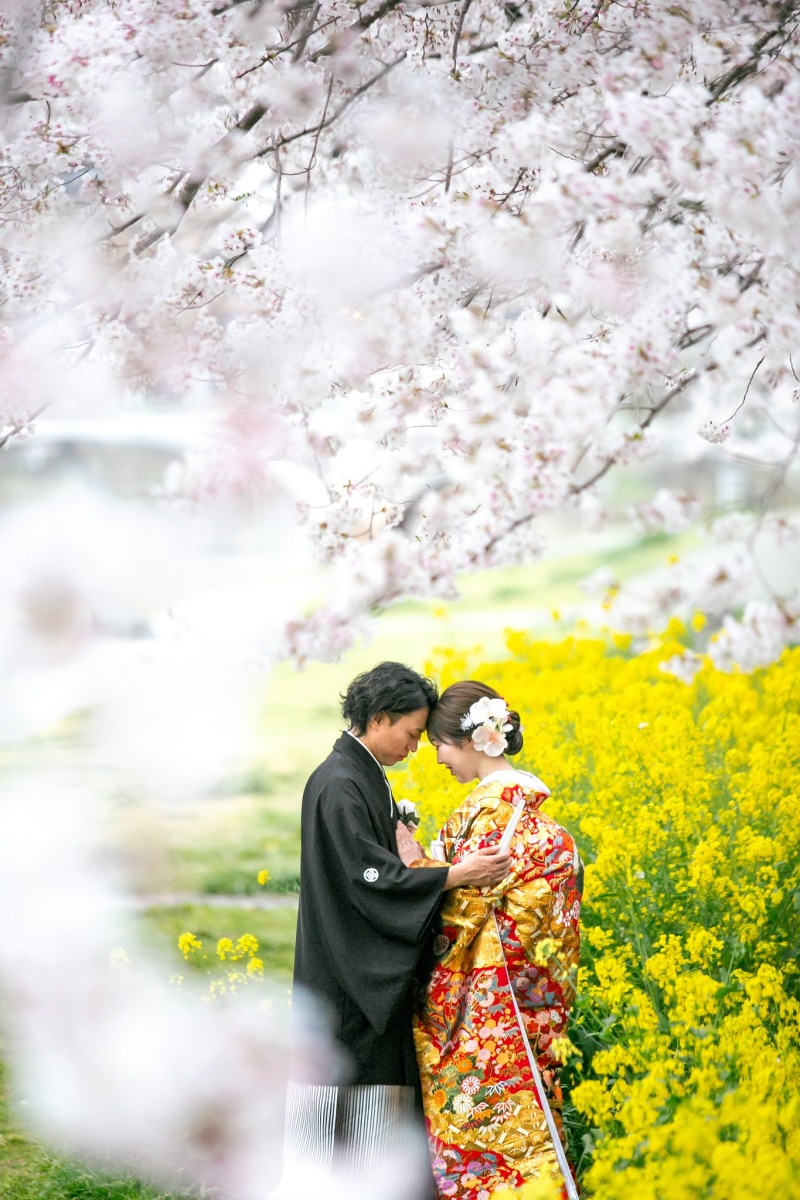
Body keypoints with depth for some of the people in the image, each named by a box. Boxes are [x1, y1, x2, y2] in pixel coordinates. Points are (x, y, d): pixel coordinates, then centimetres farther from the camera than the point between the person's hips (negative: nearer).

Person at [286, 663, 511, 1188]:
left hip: (377, 977, 10)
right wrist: (455, 875, -24)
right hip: (346, 979, -10)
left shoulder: (370, 778, 13)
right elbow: (370, 879, -22)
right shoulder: (337, 786, -17)